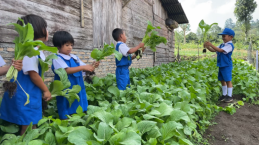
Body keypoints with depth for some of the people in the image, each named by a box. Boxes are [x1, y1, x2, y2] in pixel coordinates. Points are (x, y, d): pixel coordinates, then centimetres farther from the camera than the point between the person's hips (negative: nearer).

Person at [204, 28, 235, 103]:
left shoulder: (230, 45, -14)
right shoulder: (222, 45, 13)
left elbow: (220, 50, -26)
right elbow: (213, 50, 13)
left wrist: (211, 45, -27)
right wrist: (207, 47, -5)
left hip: (227, 66, -9)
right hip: (221, 65, 9)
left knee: (228, 80, -1)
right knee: (222, 80, 14)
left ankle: (230, 96, 9)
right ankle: (224, 94, 25)